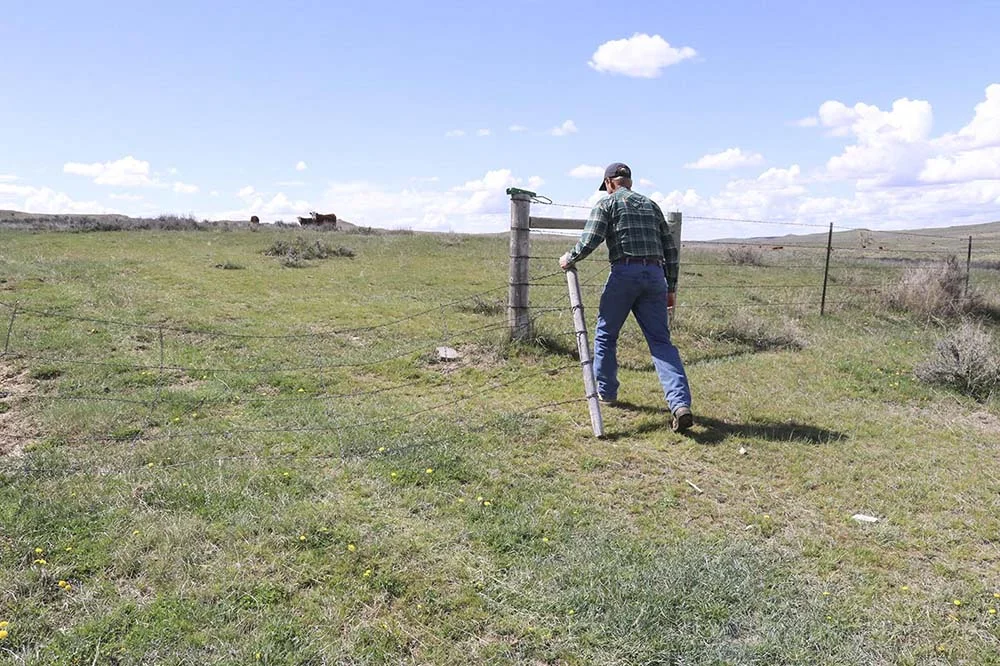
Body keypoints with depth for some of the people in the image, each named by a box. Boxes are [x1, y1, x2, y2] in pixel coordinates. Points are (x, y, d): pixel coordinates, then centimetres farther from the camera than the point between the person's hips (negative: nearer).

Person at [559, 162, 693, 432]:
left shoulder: (607, 203, 6)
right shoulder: (651, 204, 21)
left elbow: (590, 241, -6)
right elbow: (670, 248, 18)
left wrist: (569, 259, 13)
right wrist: (671, 288, 21)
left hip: (624, 273, -4)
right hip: (655, 276, 4)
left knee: (605, 334, 16)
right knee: (661, 341, 1)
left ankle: (606, 391, 26)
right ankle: (680, 404, -13)